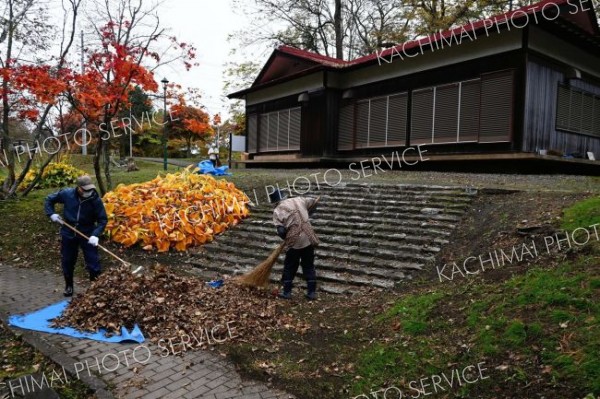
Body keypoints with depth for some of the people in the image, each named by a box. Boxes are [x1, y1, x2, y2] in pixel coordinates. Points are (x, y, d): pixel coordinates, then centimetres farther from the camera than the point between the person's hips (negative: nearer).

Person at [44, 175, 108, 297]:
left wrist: (95, 234, -27)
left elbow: (103, 220, -14)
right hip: (68, 233, 2)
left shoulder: (96, 200, -18)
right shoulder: (67, 194, -13)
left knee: (93, 262, -1)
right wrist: (52, 214, -7)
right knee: (67, 261, 15)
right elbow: (49, 199, 6)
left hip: (88, 234, -2)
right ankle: (69, 285, 37)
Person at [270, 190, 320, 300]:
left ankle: (287, 292, 18)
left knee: (289, 267, 13)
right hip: (309, 239, 4)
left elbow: (281, 231, -9)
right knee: (309, 267, 13)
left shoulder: (277, 211, -3)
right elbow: (313, 202, 26)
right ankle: (312, 292, 15)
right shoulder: (299, 200, 9)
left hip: (295, 242, -4)